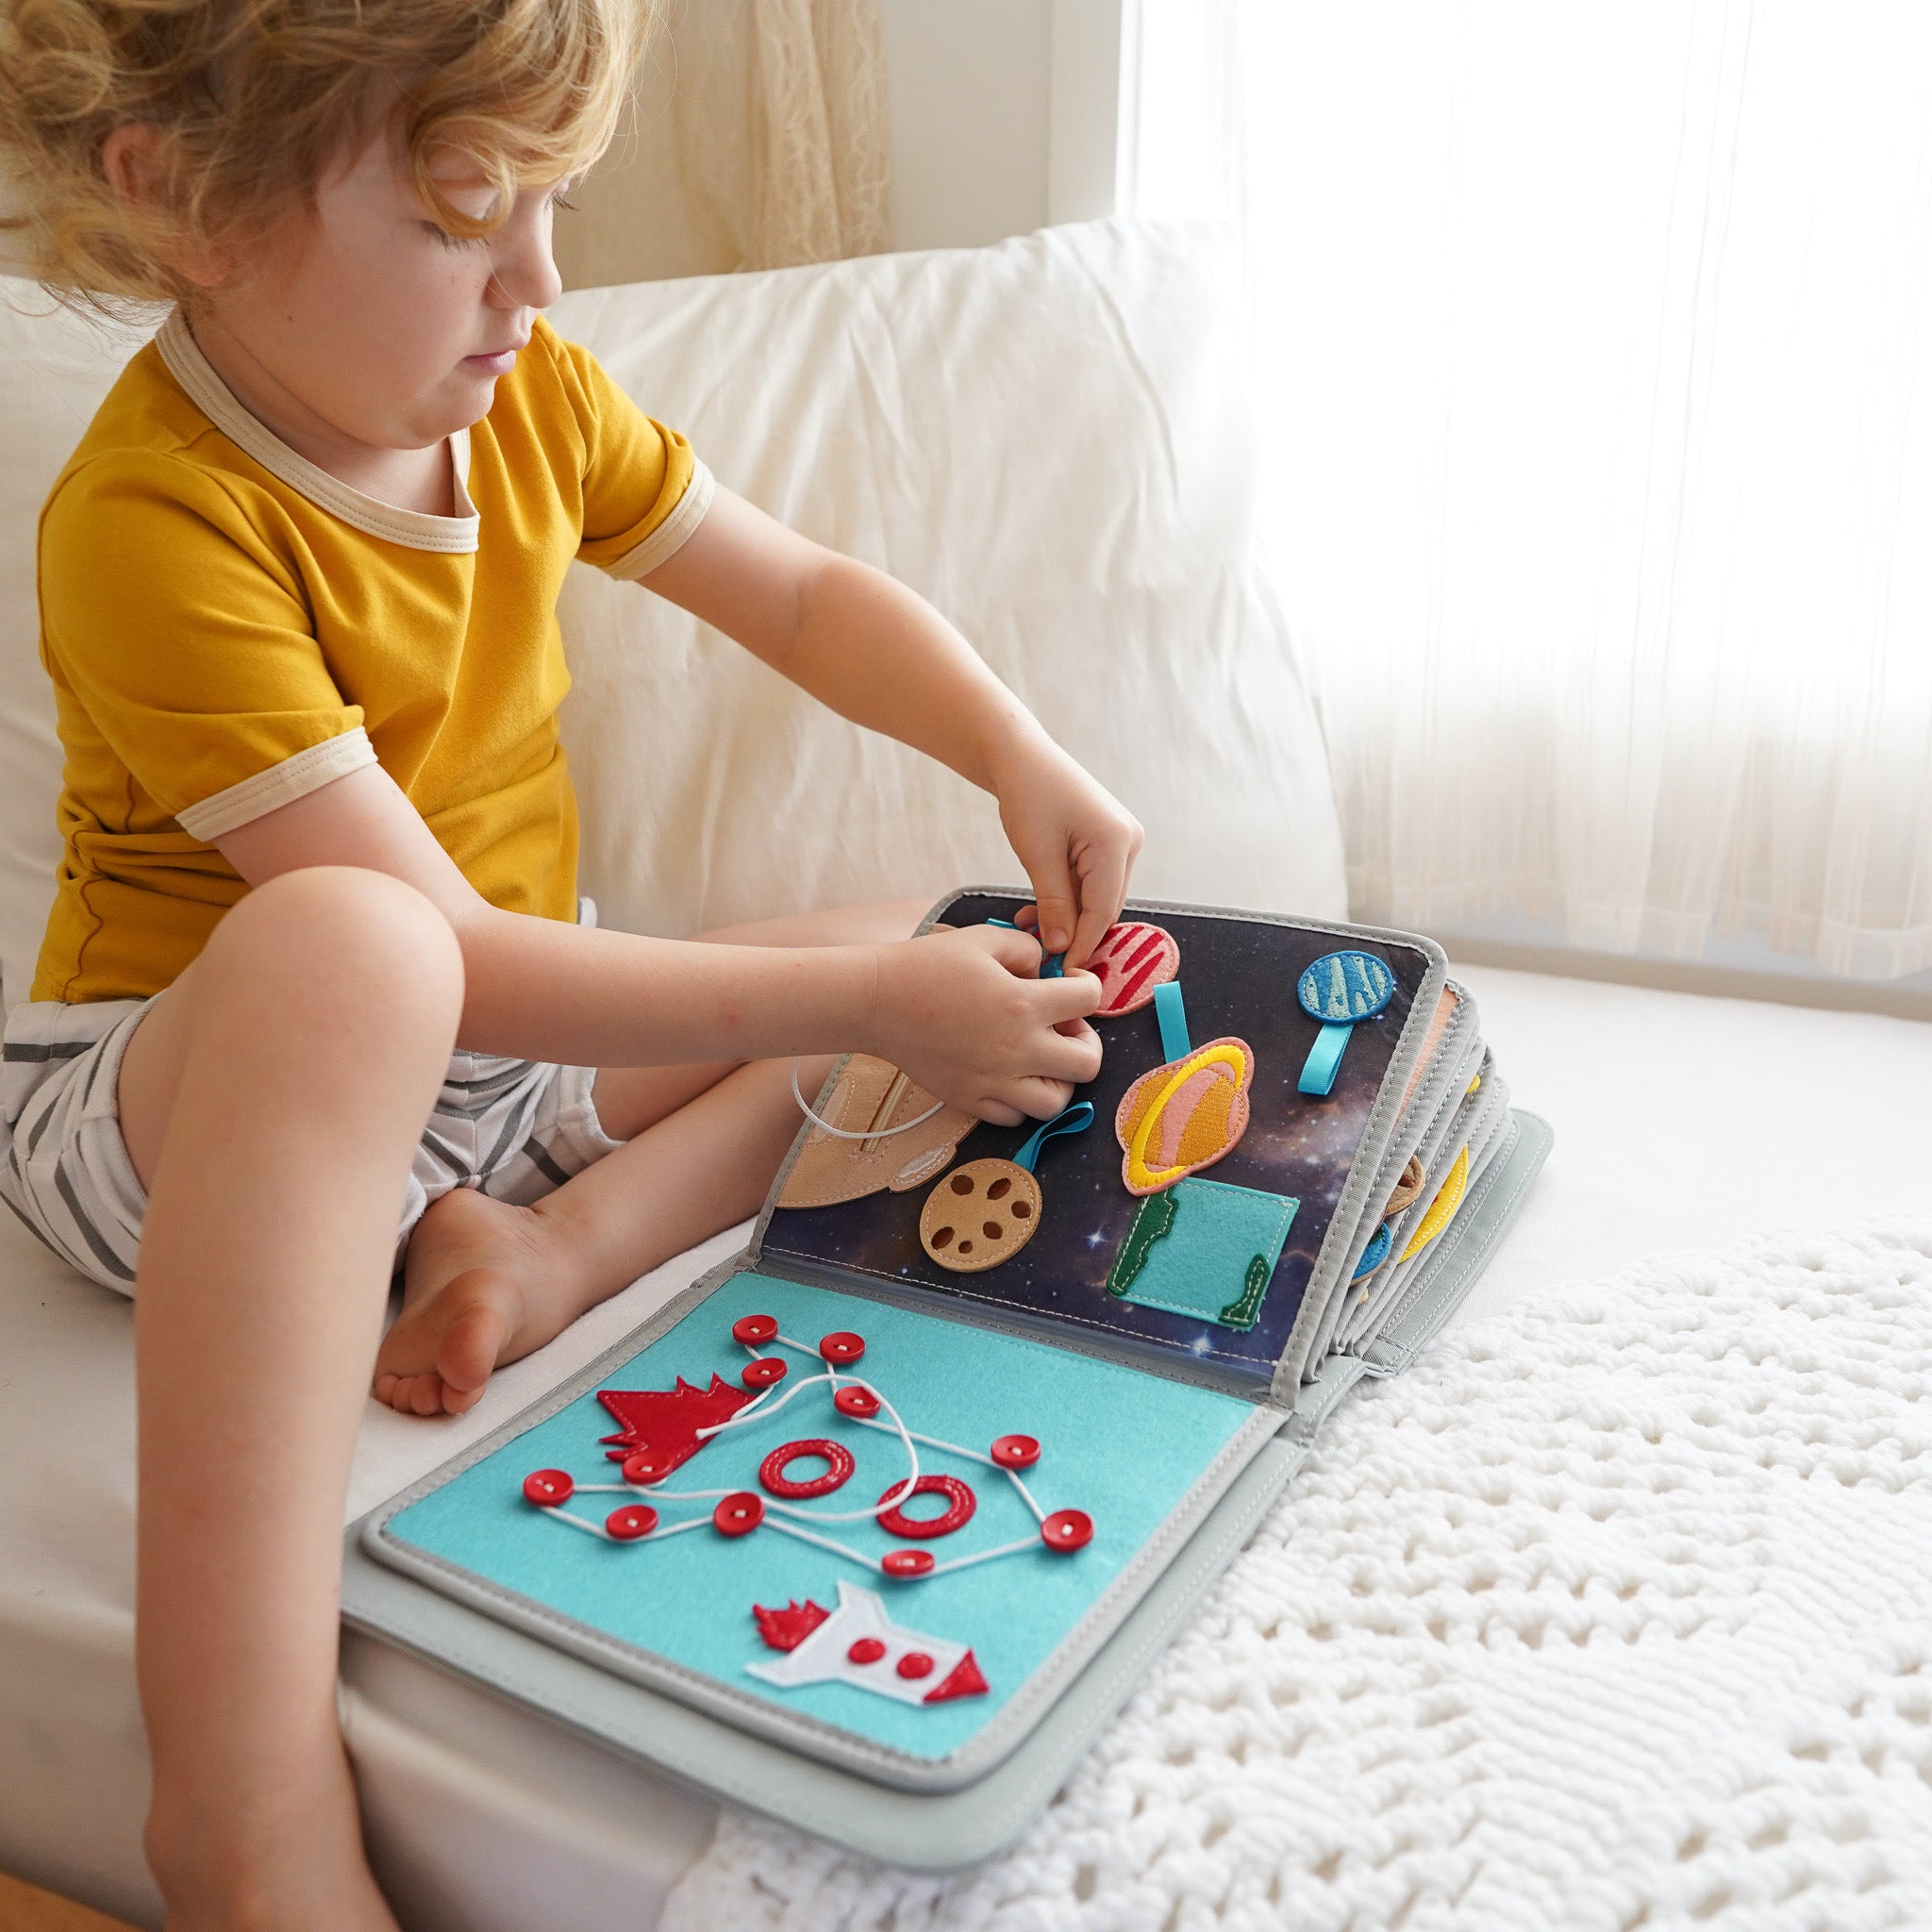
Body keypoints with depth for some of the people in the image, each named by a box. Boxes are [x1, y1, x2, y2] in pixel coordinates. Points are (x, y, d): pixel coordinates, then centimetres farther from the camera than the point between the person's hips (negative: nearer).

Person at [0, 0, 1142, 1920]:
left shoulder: (525, 394, -3)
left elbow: (805, 597, 6)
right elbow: (444, 951, -30)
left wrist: (1020, 757, -11)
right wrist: (865, 1001, -31)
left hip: (478, 1058, 7)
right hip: (170, 1095, -6)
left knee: (932, 956, -2)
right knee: (340, 946, -43)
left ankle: (545, 1250, -19)